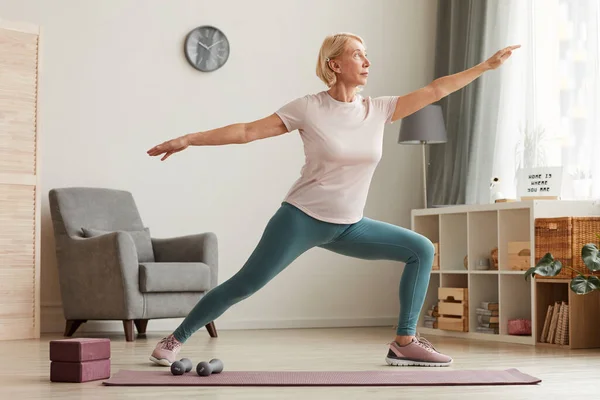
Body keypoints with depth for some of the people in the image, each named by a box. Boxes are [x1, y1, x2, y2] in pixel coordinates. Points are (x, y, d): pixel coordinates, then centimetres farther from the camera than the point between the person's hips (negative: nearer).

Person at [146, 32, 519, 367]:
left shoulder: (379, 109, 1)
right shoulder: (309, 108, -11)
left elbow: (435, 90, 3)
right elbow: (247, 131, -9)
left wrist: (488, 65, 2)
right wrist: (187, 139, -12)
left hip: (349, 226, 5)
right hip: (302, 218, -5)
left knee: (421, 250, -1)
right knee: (244, 284, -8)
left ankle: (404, 342, 2)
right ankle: (175, 339, 7)